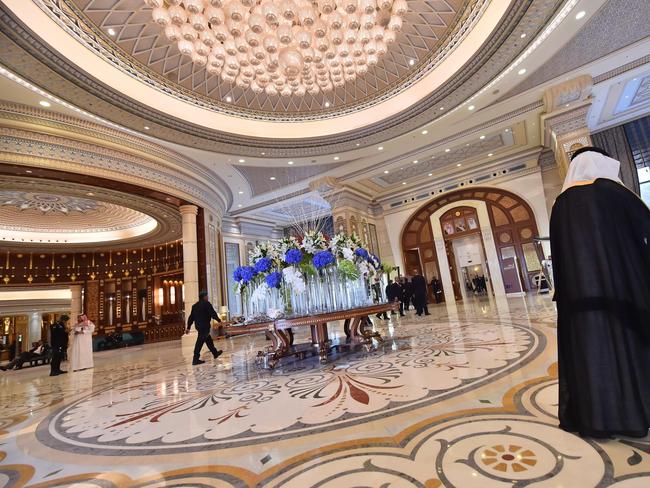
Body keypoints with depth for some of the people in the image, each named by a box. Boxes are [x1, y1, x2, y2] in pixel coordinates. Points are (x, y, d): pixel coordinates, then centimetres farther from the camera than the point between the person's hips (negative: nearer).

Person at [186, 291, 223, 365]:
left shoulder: (195, 306, 14)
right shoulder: (206, 304, -10)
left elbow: (191, 317, 14)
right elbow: (213, 314, -13)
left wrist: (188, 327, 15)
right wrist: (219, 320, 0)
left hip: (198, 326, 9)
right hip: (204, 326, -9)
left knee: (208, 340, 19)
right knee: (200, 342, -6)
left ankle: (215, 353, 30)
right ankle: (195, 359, -4)